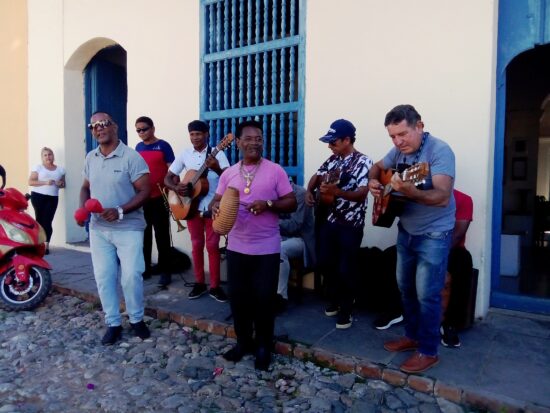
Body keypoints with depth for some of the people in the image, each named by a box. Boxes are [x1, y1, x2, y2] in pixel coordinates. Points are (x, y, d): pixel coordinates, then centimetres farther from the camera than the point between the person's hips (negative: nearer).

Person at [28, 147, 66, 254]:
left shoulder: (60, 169, 13)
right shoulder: (38, 167, 3)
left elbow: (63, 183, 20)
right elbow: (30, 182, -4)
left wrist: (60, 184, -3)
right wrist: (45, 182, -16)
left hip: (53, 198, 1)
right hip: (38, 196, -1)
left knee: (47, 221, -6)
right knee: (40, 219, 0)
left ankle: (46, 244, -3)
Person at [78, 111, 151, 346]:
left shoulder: (131, 157, -11)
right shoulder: (90, 158, 8)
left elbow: (145, 191, -14)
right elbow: (86, 187, 18)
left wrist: (120, 211, -24)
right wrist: (82, 208, -2)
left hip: (128, 228, -5)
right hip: (98, 228, 6)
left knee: (131, 276, -3)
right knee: (103, 277, 8)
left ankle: (136, 319, 19)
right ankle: (113, 323, 23)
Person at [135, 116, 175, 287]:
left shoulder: (163, 146, -4)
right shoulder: (138, 147, 12)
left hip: (159, 198, -5)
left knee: (162, 235, -1)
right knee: (144, 234, 12)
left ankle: (165, 271, 7)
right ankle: (145, 268, 23)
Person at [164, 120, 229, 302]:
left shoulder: (217, 153, -4)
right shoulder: (184, 154, 5)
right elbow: (168, 178, 6)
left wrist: (216, 168, -34)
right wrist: (176, 188, -15)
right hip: (191, 205, 3)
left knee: (213, 245, 0)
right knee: (196, 245, 9)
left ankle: (215, 286, 10)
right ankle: (199, 283, 22)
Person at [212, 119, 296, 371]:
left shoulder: (275, 171, -4)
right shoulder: (229, 173, 6)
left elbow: (291, 203, -3)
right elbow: (217, 200, 10)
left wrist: (268, 204, -20)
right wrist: (215, 208, -14)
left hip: (266, 248, -3)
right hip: (236, 246, 4)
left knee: (264, 298, 3)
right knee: (237, 296, 11)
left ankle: (263, 346, 24)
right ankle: (243, 341, 32)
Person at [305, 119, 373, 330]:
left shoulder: (363, 162, -13)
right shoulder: (332, 159, 7)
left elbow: (362, 194, -23)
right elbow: (316, 176, 18)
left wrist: (337, 192, -39)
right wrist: (310, 191, -3)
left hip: (351, 225, -6)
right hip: (329, 220, 7)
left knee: (346, 269, 2)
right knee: (325, 262, 14)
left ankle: (346, 310, 21)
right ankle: (334, 300, 35)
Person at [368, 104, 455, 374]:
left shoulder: (439, 150, -22)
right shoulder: (399, 151, 0)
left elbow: (443, 197, -33)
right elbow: (377, 167, 19)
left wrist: (410, 192, -51)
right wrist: (373, 182, -4)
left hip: (434, 235, -7)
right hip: (406, 231, 8)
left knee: (427, 294, -2)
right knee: (405, 287, 16)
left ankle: (428, 351, 16)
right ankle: (412, 336, 34)